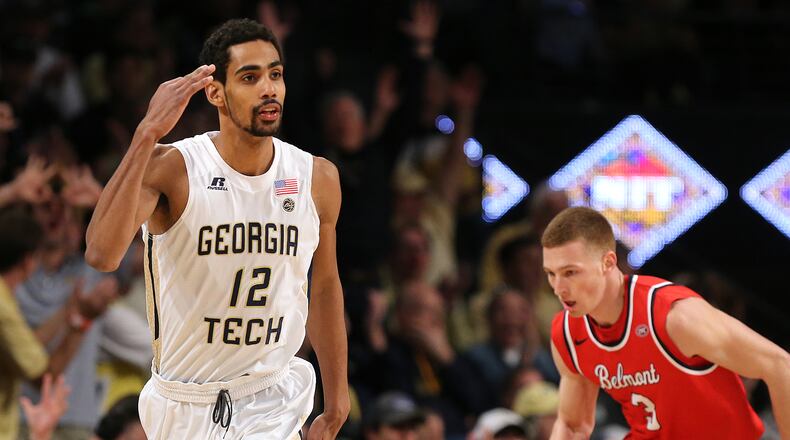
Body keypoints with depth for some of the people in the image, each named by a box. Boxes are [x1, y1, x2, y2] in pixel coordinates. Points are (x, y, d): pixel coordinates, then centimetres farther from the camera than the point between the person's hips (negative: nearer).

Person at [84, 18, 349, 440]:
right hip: (183, 404, -1)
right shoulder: (172, 169, -15)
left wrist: (335, 406, 15)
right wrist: (148, 134, -35)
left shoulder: (318, 178, -3)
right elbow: (101, 255, -32)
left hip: (273, 404, 1)